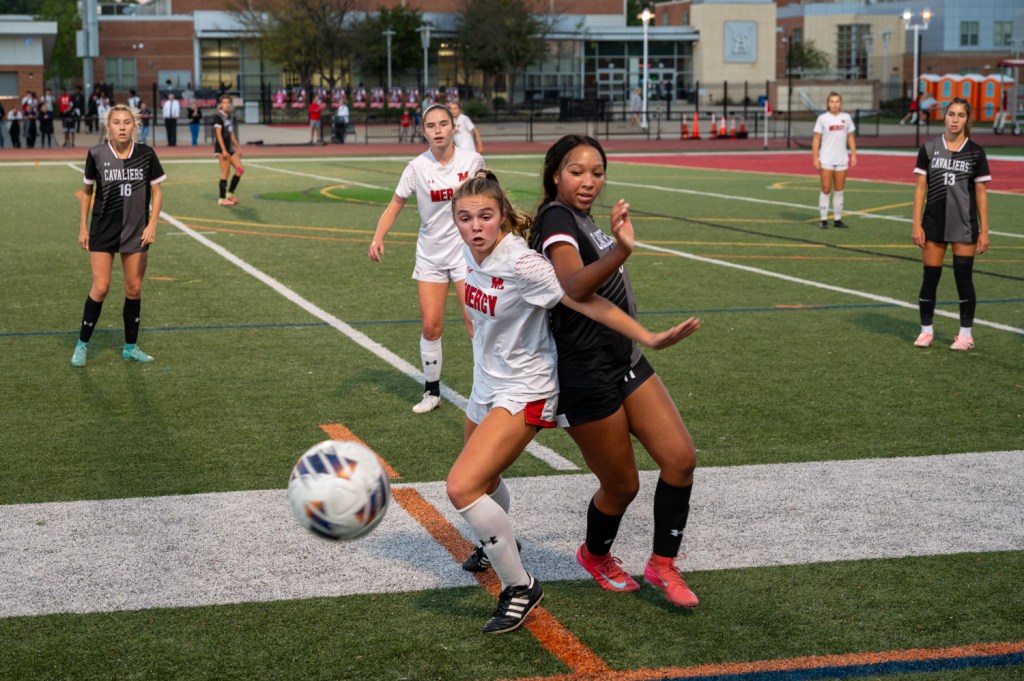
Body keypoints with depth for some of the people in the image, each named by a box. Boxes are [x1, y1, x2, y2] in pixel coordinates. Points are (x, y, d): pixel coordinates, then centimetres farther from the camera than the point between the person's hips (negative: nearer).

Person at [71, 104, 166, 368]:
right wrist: (83, 227, 6)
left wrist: (152, 225, -9)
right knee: (100, 288, -6)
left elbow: (156, 191, 2)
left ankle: (130, 347, 19)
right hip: (103, 231, -1)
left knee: (134, 289, 6)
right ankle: (82, 345, 10)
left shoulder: (146, 154, -6)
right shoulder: (96, 154, -7)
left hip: (137, 232, 1)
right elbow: (87, 190, 6)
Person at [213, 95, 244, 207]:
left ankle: (230, 193, 12)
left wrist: (238, 148, 20)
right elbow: (218, 134, -15)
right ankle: (222, 199, -2)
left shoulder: (230, 117, 15)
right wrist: (224, 150, -21)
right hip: (222, 148, -8)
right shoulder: (218, 117, -9)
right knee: (226, 172, -8)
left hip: (230, 148, 8)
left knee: (240, 168, 4)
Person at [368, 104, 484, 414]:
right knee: (431, 326, 0)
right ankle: (432, 392, 18)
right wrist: (378, 237, -22)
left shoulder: (472, 160, -7)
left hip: (466, 251, -1)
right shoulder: (417, 167, -9)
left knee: (475, 321, -8)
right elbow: (395, 205, -6)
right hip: (430, 255, 1)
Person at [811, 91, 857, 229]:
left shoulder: (846, 118, 7)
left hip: (842, 159, 3)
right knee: (826, 190, -4)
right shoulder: (822, 118, -2)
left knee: (839, 190, 7)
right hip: (826, 160, -3)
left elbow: (850, 137, 13)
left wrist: (853, 154, 5)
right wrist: (815, 158, -8)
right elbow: (816, 139, -2)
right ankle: (824, 220, 2)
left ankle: (838, 219, 13)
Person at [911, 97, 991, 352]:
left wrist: (984, 231, -1)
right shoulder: (929, 149, 2)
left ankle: (966, 333, 12)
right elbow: (920, 188, 3)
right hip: (934, 225, 1)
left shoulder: (975, 152, 1)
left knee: (964, 278, 1)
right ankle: (926, 330, 16)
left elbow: (981, 194, 3)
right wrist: (916, 225, -3)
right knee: (930, 277, 3)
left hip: (965, 226, -1)